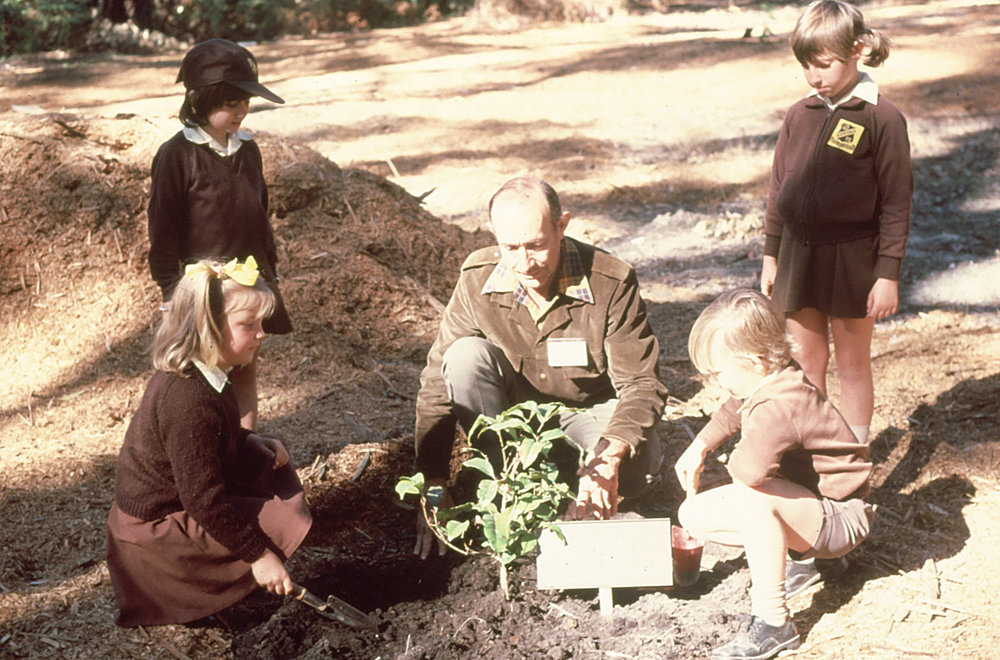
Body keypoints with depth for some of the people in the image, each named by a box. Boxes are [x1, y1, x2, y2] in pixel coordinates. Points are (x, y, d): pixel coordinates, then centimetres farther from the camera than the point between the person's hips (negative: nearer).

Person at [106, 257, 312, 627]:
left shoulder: (200, 375, 0)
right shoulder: (189, 400, -31)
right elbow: (204, 501, -29)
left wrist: (253, 443, 1)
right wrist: (258, 555, -23)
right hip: (157, 525, -10)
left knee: (271, 462, 16)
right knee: (283, 525, -16)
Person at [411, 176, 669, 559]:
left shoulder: (612, 283, -23)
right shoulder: (477, 280, -16)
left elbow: (641, 385, -22)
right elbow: (438, 383, -12)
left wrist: (609, 457, -41)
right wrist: (433, 485, -19)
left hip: (589, 412, -1)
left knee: (640, 462, -33)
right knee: (466, 355, -27)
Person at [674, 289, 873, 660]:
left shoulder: (778, 407, -33)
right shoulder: (767, 384, -1)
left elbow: (752, 470, -49)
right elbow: (731, 413, 24)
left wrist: (734, 461, -24)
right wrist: (700, 446, 16)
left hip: (840, 518, -10)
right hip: (807, 504, 10)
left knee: (755, 498, -39)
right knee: (694, 515, 1)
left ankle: (772, 622, -29)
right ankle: (796, 552, 9)